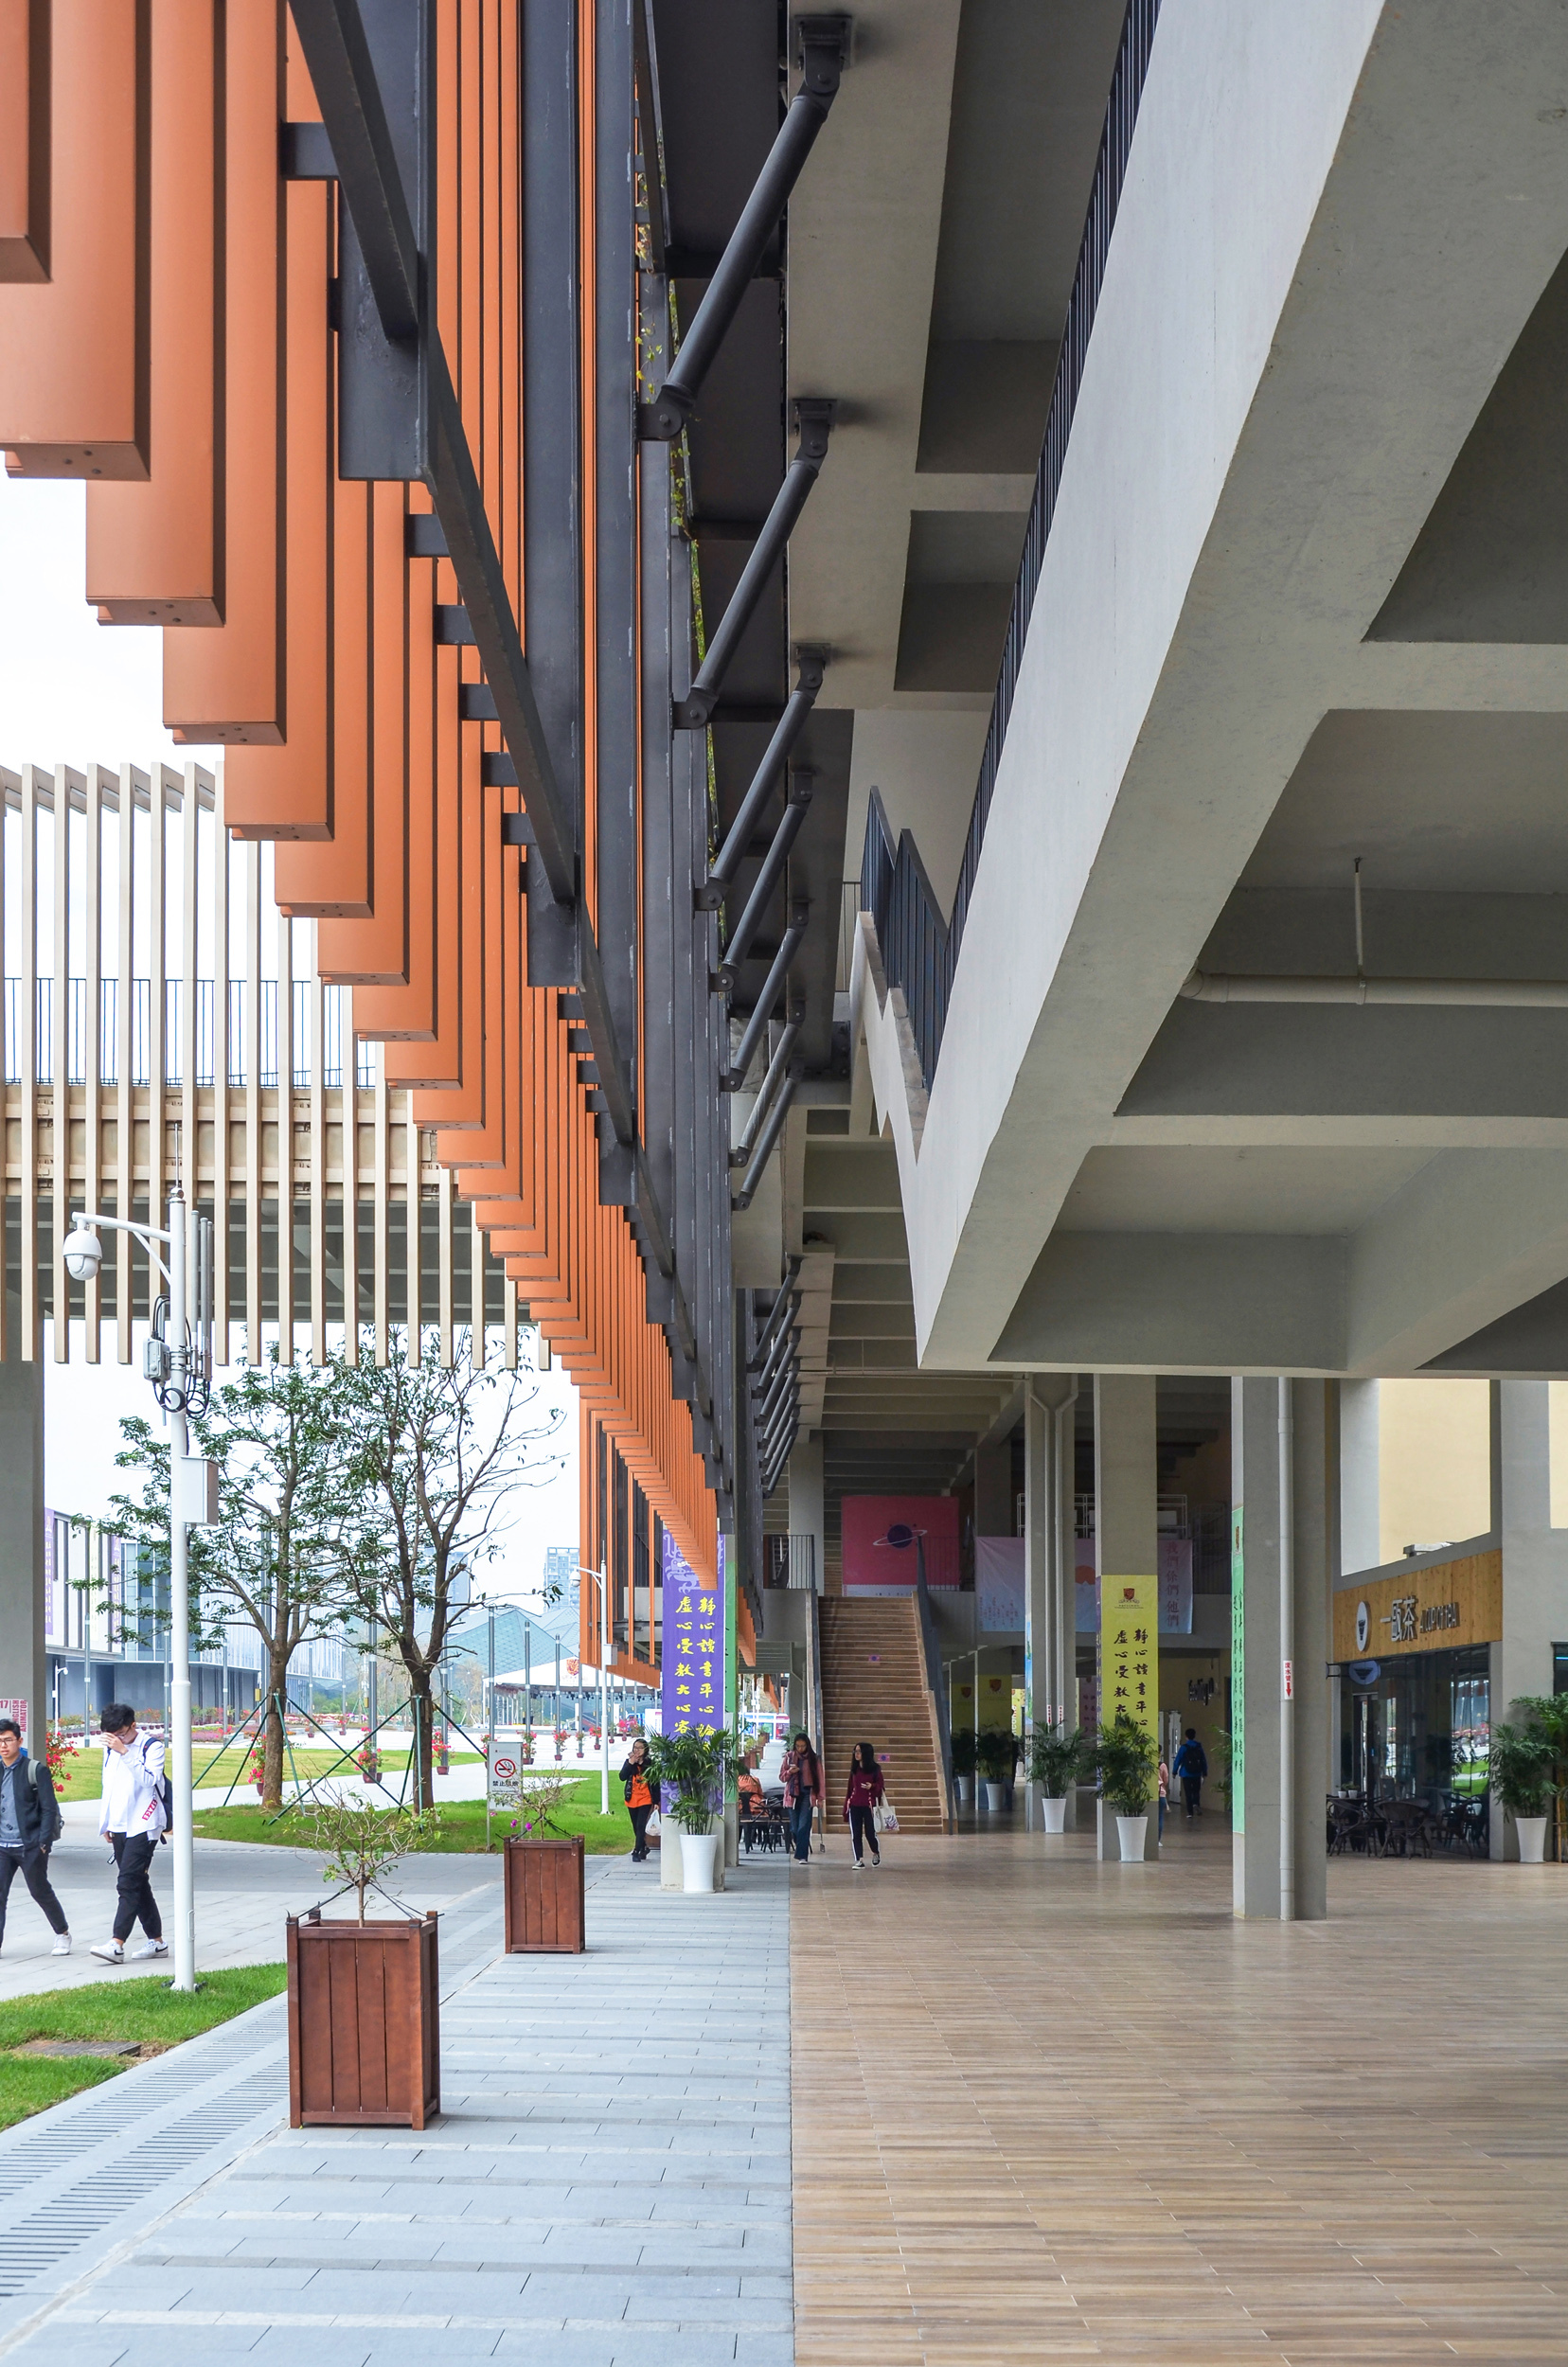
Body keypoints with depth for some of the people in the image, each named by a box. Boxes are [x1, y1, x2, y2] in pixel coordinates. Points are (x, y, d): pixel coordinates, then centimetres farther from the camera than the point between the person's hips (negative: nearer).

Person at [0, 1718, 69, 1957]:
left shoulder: (35, 1771, -5)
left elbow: (48, 1809, -6)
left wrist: (44, 1843, -13)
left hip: (30, 1846, -4)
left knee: (40, 1891, 7)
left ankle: (62, 1934, 27)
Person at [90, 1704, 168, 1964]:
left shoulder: (152, 1746, -8)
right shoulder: (111, 1748, 11)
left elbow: (148, 1779, -22)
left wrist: (125, 1752, -27)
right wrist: (106, 1824, 22)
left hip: (143, 1825, -7)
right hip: (119, 1826, 7)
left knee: (128, 1884, -14)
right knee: (138, 1884, 10)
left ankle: (117, 1945, -20)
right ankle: (157, 1941, 17)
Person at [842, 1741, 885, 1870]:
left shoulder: (875, 1769, -2)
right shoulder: (854, 1769, 11)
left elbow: (881, 1786, 0)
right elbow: (850, 1788, 14)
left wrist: (872, 1786, -20)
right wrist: (846, 1805, 11)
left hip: (869, 1805, -4)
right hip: (854, 1805, 4)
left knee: (870, 1833, -2)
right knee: (856, 1834, -1)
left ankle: (876, 1853, 26)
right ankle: (859, 1860, 3)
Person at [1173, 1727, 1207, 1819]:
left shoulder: (1184, 1747, -6)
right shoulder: (1199, 1747, 1)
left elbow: (1178, 1760, -5)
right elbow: (1204, 1761, 4)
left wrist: (1175, 1772, 5)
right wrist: (1204, 1773, 11)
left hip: (1186, 1774, -2)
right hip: (1197, 1774, 2)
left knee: (1188, 1794, 3)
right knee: (1196, 1792, 14)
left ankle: (1190, 1813, -1)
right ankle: (1196, 1804, -15)